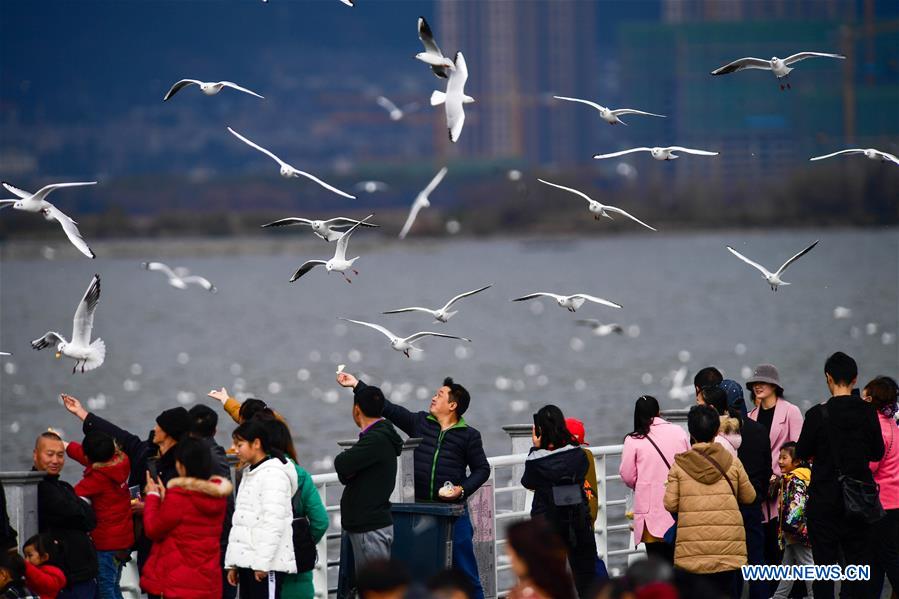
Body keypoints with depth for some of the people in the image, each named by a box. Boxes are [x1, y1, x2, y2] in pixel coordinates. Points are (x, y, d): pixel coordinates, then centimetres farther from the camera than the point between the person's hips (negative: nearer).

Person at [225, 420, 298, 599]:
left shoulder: (274, 474, -10)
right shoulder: (249, 474, 18)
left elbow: (274, 523, -17)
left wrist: (263, 562, -21)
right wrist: (233, 563, 17)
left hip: (268, 563, -9)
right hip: (247, 561, 9)